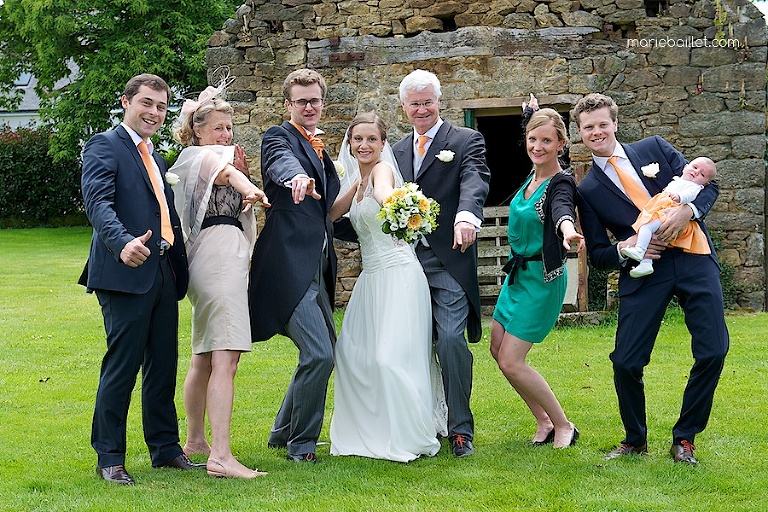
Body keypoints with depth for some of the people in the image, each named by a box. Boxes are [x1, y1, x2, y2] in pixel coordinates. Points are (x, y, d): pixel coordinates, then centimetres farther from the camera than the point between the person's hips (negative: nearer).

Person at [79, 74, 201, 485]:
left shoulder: (156, 159, 23)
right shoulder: (104, 146, -4)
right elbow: (98, 202, -20)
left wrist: (181, 265, 11)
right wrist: (123, 243, -36)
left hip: (164, 274, 8)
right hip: (126, 273, -8)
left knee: (164, 366, 12)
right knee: (122, 366, -5)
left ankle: (165, 448, 23)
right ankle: (109, 458, 4)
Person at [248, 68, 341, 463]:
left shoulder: (321, 150, 20)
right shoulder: (279, 137, -5)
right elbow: (282, 161, -31)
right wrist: (297, 177, -51)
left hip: (316, 268, 9)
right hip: (289, 265, -9)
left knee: (326, 353, 16)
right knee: (319, 355, -15)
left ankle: (283, 432, 30)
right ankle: (300, 443, 2)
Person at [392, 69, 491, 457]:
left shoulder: (466, 141, 2)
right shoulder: (397, 151, 19)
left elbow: (474, 182, -17)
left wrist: (467, 216, -38)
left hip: (449, 261, -5)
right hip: (407, 261, 5)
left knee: (451, 340, -15)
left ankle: (460, 429, -6)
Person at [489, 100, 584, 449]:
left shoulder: (562, 183, -19)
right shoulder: (533, 175, 3)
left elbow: (562, 209, -45)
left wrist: (568, 231, -64)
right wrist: (532, 112, 32)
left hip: (541, 279, -9)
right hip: (518, 272, 9)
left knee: (511, 361, -9)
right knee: (498, 349, 13)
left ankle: (563, 426, 8)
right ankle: (544, 421, 26)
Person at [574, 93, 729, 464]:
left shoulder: (654, 149, 10)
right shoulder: (588, 190, 8)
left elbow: (707, 184, 7)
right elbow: (598, 255, 8)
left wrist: (688, 210, -14)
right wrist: (624, 248, -13)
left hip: (693, 260, 1)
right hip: (643, 273, 0)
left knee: (712, 352, -8)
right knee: (626, 361, -9)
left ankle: (684, 437, 11)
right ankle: (635, 439, 17)